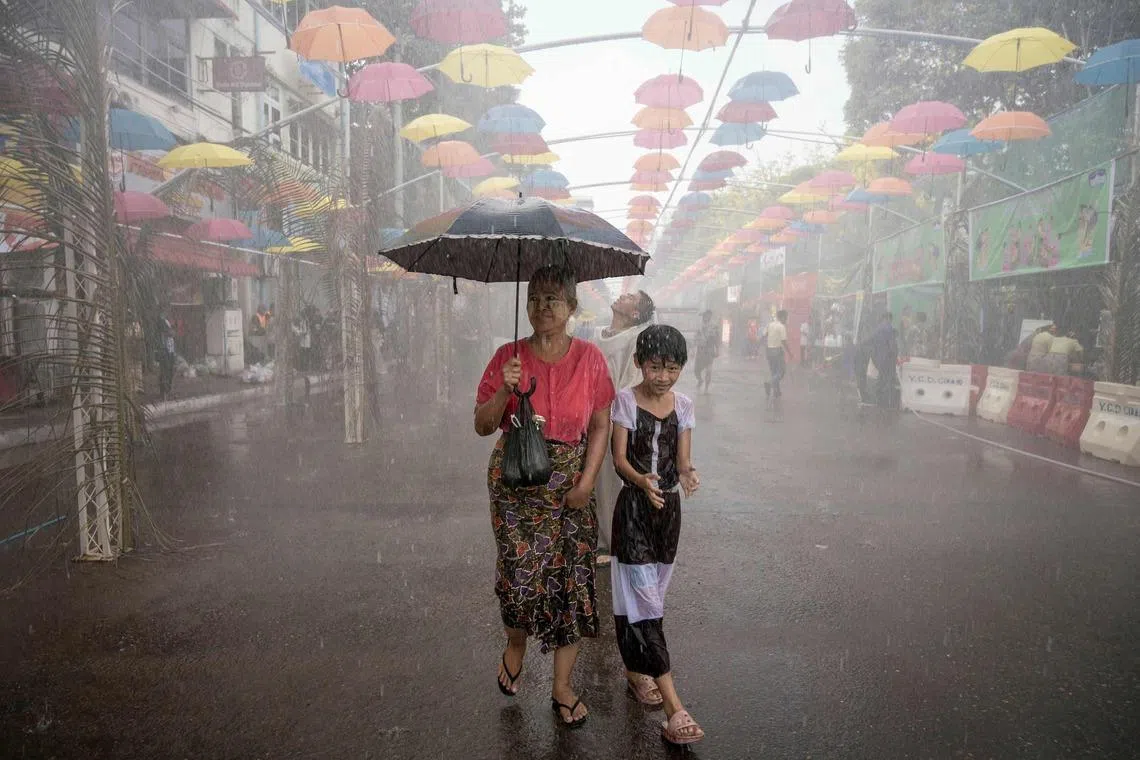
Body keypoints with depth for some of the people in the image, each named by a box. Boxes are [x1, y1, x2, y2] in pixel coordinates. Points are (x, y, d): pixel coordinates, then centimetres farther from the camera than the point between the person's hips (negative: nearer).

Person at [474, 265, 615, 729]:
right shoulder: (508, 357, -2)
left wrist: (586, 483, -7)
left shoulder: (589, 358, -1)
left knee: (572, 577, 3)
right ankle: (515, 645, 32)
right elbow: (482, 426, -1)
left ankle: (562, 688, 22)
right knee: (521, 573, -4)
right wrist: (506, 391, -18)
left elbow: (600, 428, 2)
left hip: (570, 484, 1)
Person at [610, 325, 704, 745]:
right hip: (634, 506, -4)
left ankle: (635, 670, 35)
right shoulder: (625, 400, -9)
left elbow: (682, 459, 0)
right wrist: (642, 482, -33)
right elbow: (619, 457, -12)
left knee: (648, 595, 15)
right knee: (643, 599, -7)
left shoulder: (683, 405, 3)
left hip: (668, 506, 5)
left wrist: (687, 474, -24)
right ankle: (674, 707, -6)